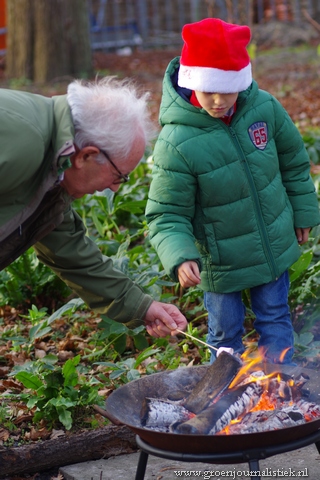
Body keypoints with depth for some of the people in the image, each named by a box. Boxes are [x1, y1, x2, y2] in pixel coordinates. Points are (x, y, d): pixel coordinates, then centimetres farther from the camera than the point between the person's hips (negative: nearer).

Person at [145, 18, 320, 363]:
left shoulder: (264, 107, -14)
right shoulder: (176, 142, -26)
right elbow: (167, 214, -21)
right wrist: (180, 257, -38)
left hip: (274, 248, 3)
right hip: (220, 264, -3)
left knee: (275, 320, 18)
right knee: (226, 334, 14)